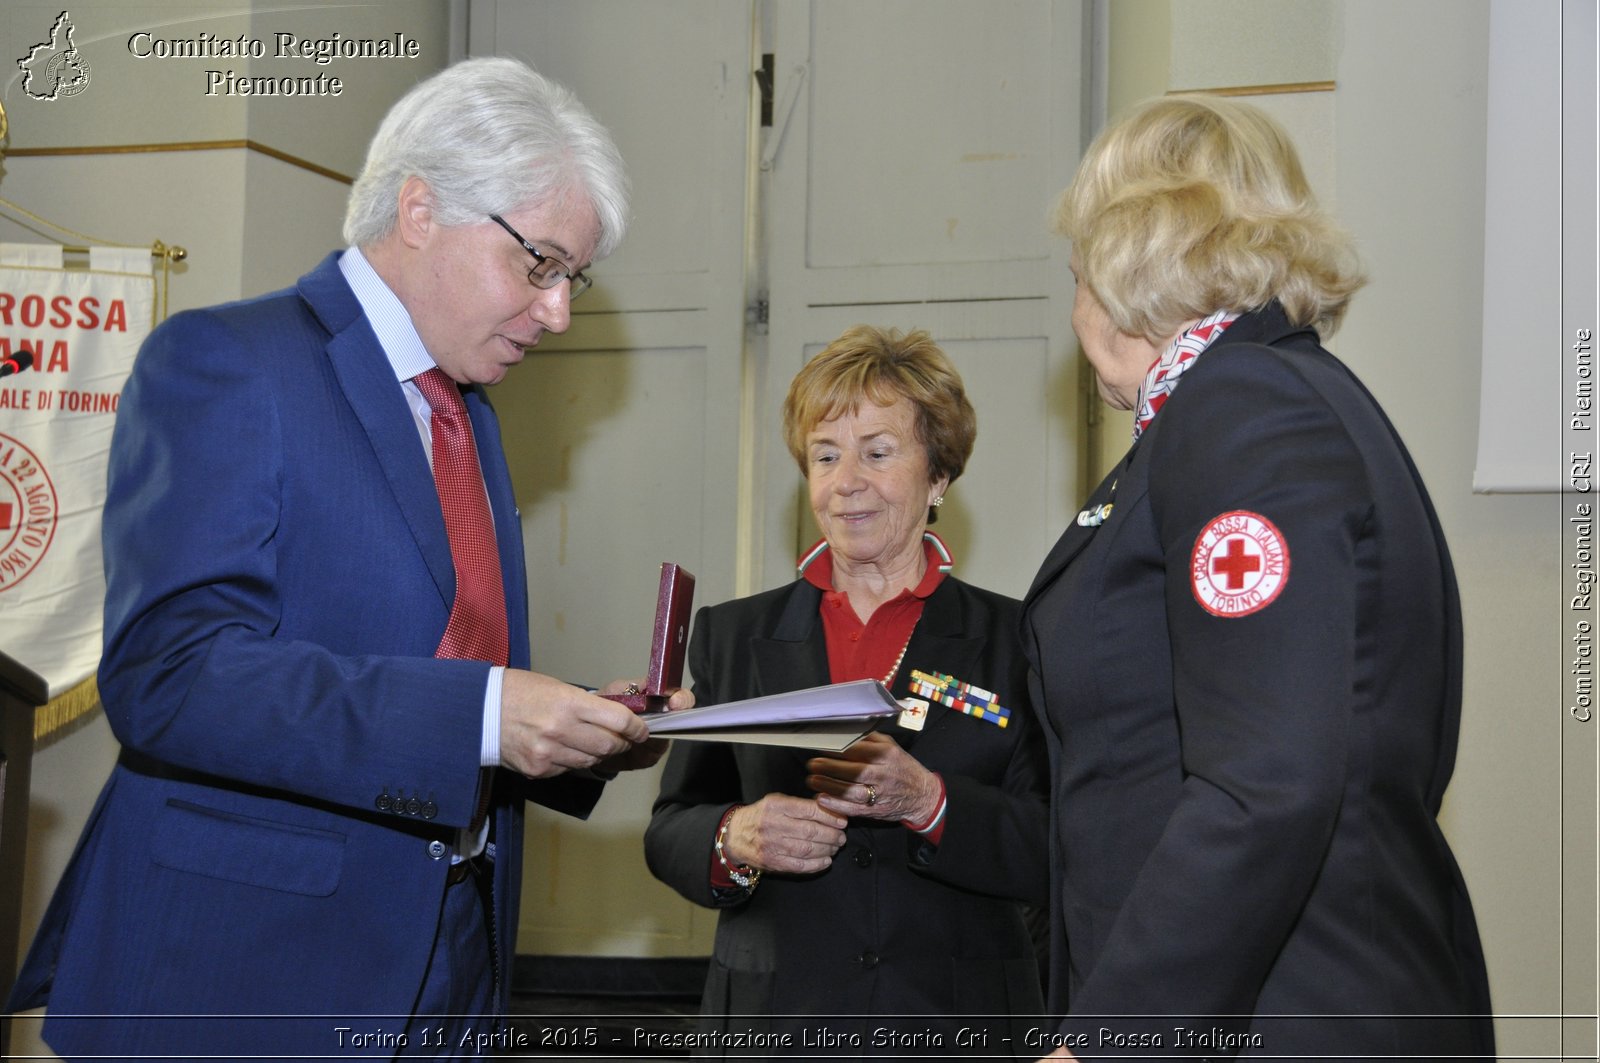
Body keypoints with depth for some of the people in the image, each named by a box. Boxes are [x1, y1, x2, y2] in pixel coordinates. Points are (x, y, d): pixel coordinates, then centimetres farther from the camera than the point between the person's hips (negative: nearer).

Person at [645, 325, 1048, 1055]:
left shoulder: (1014, 639, 0)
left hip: (958, 1022, -1)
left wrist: (927, 803, -22)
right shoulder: (733, 635, 8)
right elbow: (669, 832, 5)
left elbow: (1059, 855, -7)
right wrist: (735, 841, -16)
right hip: (774, 1021, 2)